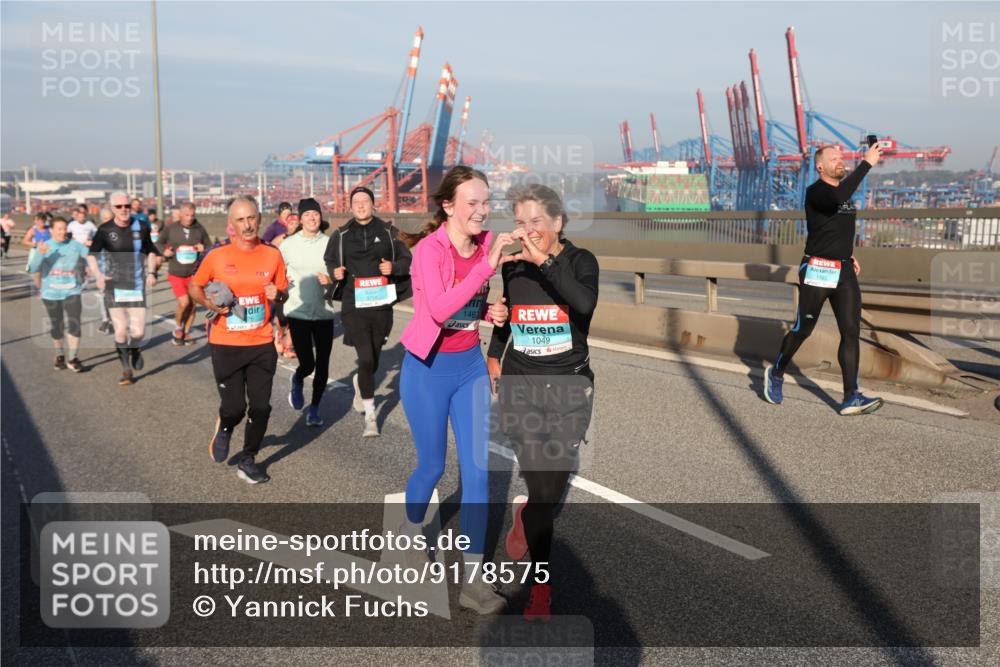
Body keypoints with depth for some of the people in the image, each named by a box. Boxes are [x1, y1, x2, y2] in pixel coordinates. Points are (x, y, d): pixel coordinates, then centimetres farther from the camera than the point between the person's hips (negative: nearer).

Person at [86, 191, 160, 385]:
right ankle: (127, 370, 16)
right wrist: (98, 275, -13)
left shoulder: (141, 228, 2)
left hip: (137, 286, 1)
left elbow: (151, 252, 17)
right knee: (120, 331, -3)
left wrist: (151, 272, 3)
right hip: (114, 286, -1)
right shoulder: (105, 230, -3)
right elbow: (91, 255, 3)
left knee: (138, 332, -5)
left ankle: (135, 349, 32)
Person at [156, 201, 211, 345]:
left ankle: (186, 332, 27)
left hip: (194, 274, 2)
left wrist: (204, 249, -15)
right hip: (176, 274, -2)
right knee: (184, 302, -15)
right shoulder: (170, 229, -3)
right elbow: (158, 243, 10)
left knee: (192, 304, 8)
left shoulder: (200, 229, -2)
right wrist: (164, 251, -11)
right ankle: (178, 327, 13)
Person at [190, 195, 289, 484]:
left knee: (260, 407, 4)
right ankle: (223, 430, 38)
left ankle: (247, 461, 25)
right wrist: (210, 303, -12)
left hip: (262, 344, 2)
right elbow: (194, 286, 7)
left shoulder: (272, 255, -1)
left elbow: (283, 293, 9)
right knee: (234, 407, 0)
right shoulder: (216, 255, -7)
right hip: (226, 344, -2)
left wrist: (277, 295, -14)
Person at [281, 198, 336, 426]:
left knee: (322, 365, 4)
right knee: (307, 364, -7)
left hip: (324, 312, 1)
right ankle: (297, 381, 30)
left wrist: (330, 280, -13)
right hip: (297, 312, -1)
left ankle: (314, 408, 25)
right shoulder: (289, 244, 0)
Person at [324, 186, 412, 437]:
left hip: (381, 305, 2)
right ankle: (370, 417, 0)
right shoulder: (341, 236, 6)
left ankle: (359, 384, 48)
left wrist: (394, 267, -12)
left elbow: (407, 260, 8)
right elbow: (329, 262, 16)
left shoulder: (388, 232, 5)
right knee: (366, 359, -11)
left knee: (373, 359, 13)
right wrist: (335, 272, -6)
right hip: (354, 306, -1)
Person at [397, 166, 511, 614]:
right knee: (432, 466, 11)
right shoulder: (430, 249, -19)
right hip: (429, 368, -5)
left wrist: (490, 311, -6)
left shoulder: (485, 243, -1)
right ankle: (410, 534, 43)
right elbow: (439, 309, -35)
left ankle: (472, 579, 9)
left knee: (477, 469, 1)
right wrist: (489, 265, -39)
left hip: (471, 365, 5)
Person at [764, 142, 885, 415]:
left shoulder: (843, 190, 14)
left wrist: (848, 254, 20)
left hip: (844, 272, 7)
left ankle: (851, 398, -7)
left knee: (851, 332, -5)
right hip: (817, 272, -7)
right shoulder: (815, 191, -11)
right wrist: (866, 163, -31)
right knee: (802, 330, 4)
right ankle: (776, 373, 30)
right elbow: (838, 197, -35)